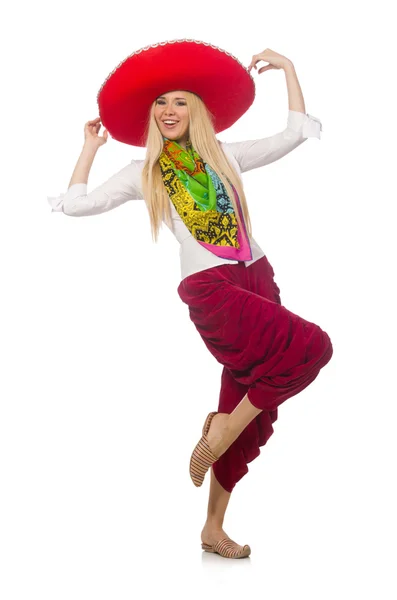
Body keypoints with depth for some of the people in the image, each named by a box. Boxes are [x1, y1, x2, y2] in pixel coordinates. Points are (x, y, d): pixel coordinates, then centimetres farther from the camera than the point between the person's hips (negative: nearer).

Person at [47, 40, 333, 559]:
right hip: (211, 288, -5)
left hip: (257, 278, 5)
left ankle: (213, 530, 19)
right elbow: (77, 203, 4)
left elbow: (296, 133, 17)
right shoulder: (144, 172, 9)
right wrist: (92, 145, 13)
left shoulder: (225, 155, 15)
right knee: (311, 346, -28)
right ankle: (220, 428, -10)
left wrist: (288, 66, 19)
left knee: (253, 421, 6)